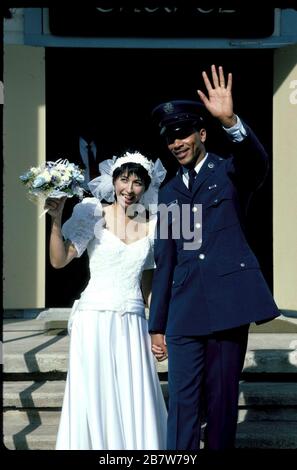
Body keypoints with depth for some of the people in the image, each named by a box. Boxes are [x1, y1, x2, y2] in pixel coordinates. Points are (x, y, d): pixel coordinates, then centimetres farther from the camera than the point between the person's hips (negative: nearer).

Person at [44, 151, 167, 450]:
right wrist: (56, 220, -24)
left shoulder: (151, 226, 9)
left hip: (132, 324, 3)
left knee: (135, 403, 2)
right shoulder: (94, 215, -2)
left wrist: (156, 326, 19)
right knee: (94, 399, 0)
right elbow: (59, 260, -12)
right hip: (94, 321, -3)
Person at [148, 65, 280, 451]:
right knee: (182, 403, -2)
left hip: (229, 303, -3)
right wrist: (157, 325, 14)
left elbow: (257, 160, -20)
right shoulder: (168, 193, 16)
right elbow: (164, 262, 16)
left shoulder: (230, 172, 5)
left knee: (222, 401, 4)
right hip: (185, 310, 3)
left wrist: (229, 120, -38)